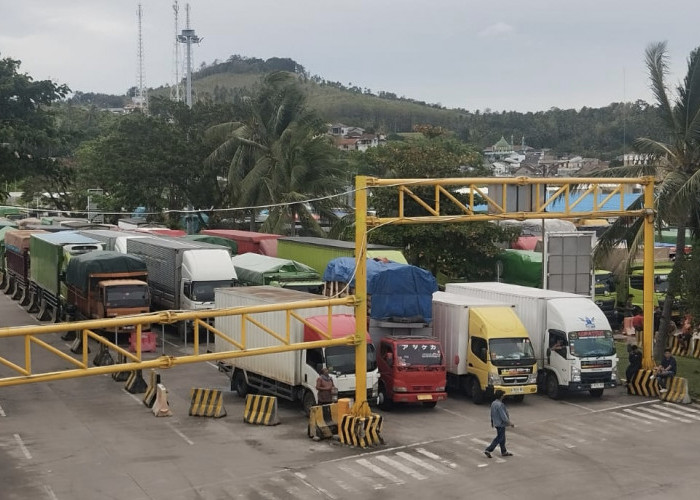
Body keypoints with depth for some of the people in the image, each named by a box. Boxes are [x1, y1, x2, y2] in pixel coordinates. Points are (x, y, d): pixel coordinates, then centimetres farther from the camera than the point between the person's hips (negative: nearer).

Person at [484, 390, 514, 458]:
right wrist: (510, 423, -14)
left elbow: (492, 414, 15)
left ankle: (504, 452, 28)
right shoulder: (500, 405, -25)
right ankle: (488, 450, -2)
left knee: (502, 438, 19)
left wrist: (492, 422, 28)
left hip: (496, 423, 10)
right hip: (501, 424, -10)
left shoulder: (493, 403, 3)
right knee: (499, 438, -1)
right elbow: (503, 416, -24)